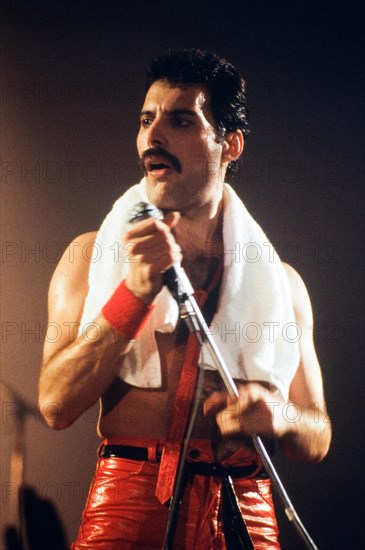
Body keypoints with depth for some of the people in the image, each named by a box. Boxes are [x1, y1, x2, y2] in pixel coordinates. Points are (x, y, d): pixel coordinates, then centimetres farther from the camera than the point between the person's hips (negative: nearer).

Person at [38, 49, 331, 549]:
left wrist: (278, 417, -12)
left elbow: (317, 439, 11)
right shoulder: (90, 257, 5)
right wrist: (136, 290, -15)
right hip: (126, 509, -1)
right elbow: (57, 405, -6)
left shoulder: (281, 282, 9)